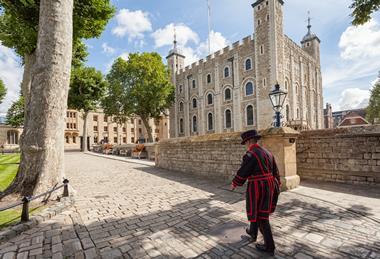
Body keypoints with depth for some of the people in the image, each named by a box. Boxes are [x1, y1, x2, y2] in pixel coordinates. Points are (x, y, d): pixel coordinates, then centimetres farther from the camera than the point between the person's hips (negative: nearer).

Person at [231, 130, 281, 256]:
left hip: (256, 187, -9)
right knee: (259, 211, 25)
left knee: (260, 215, 6)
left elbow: (242, 173, -13)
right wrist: (277, 185, 25)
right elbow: (275, 171, 14)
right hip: (268, 186, 9)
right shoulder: (267, 152, 6)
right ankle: (253, 232, 45)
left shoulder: (250, 155, -19)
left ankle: (269, 247, 17)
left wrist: (234, 184, 3)